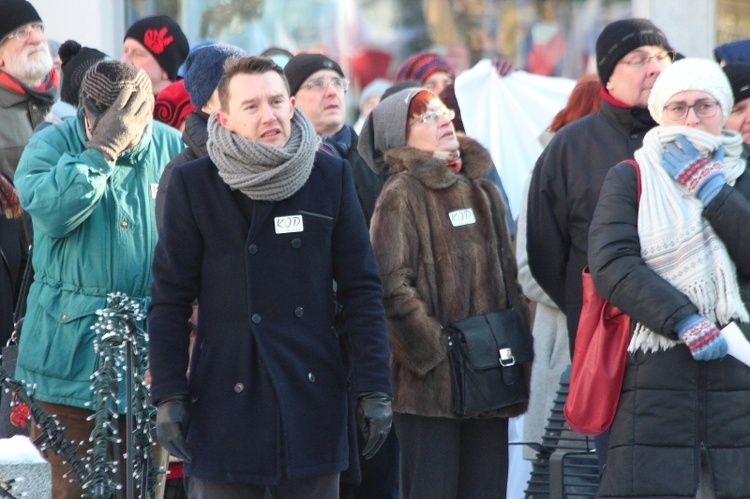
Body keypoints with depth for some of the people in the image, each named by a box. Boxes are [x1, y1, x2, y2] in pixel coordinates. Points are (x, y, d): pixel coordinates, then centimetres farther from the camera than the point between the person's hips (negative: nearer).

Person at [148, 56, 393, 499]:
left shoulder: (331, 177, 3)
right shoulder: (193, 184, -1)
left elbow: (362, 291, 5)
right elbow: (170, 300, 1)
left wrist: (375, 389, 0)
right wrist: (168, 396, -5)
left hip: (313, 401, 2)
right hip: (224, 407, -2)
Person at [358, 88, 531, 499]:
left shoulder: (484, 191, 16)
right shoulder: (401, 194, -6)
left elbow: (508, 276, 20)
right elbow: (392, 287, -14)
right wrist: (435, 351, -15)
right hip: (431, 383, -7)